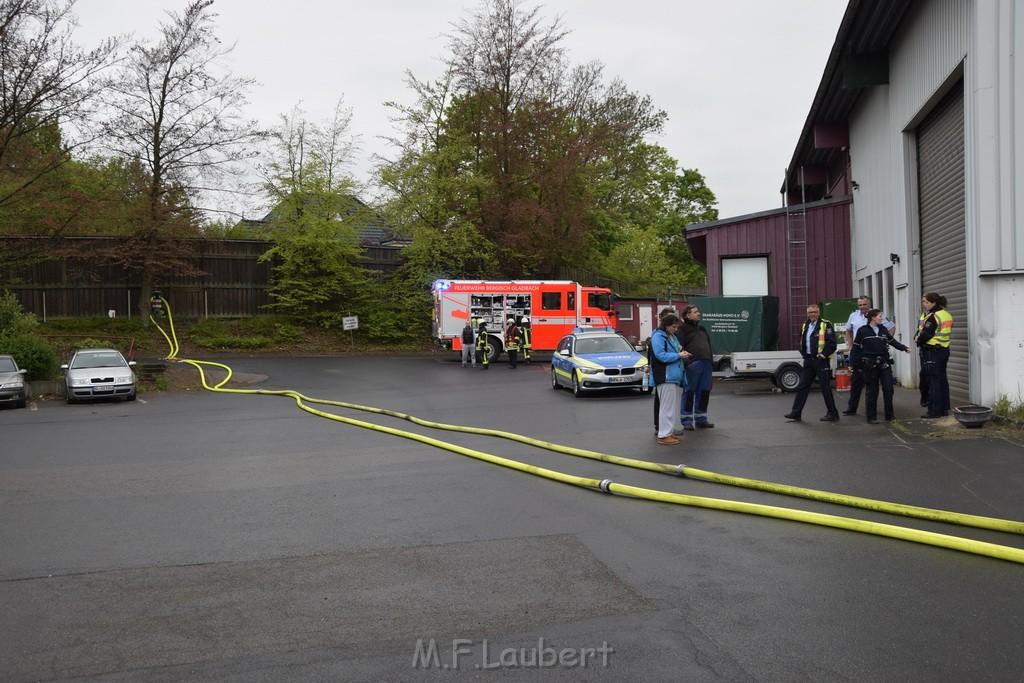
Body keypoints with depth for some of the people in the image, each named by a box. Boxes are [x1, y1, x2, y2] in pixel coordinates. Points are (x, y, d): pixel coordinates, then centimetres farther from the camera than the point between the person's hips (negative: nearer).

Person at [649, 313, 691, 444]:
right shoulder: (658, 336, -12)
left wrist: (681, 353, 8)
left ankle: (669, 432, 24)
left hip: (674, 377, 10)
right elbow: (660, 355, -21)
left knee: (674, 406, 15)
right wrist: (678, 355, -17)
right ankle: (663, 435, -5)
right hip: (665, 377, -10)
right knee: (667, 406, -8)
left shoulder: (672, 336, 18)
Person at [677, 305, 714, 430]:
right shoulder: (683, 328, -2)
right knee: (689, 392, -3)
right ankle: (687, 420, 3)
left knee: (704, 392, 10)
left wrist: (710, 361, 18)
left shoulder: (702, 328, 23)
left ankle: (701, 419, 20)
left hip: (705, 363, 8)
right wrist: (684, 363, -19)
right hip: (692, 364, -8)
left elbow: (709, 345, 26)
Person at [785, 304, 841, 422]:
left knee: (825, 387, -1)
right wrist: (803, 354, 12)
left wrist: (822, 355, -15)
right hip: (808, 360, 7)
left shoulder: (826, 325, -8)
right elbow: (802, 341, 26)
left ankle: (833, 414, 8)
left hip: (821, 360, -7)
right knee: (802, 386, 8)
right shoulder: (805, 326, 14)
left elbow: (832, 344, -14)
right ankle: (796, 412, 13)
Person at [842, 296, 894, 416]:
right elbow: (848, 331, 25)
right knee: (855, 379, 4)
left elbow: (892, 328, 5)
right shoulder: (853, 316, 9)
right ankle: (851, 407, 8)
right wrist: (850, 345, 16)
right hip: (857, 351, 3)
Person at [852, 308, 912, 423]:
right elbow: (856, 348, -1)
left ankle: (889, 415, 12)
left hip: (884, 363, 4)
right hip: (870, 365, -4)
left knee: (888, 389, 0)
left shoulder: (883, 330, 10)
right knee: (872, 391, 2)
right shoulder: (862, 331, -3)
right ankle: (871, 417, 11)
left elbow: (893, 342, 15)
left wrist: (905, 348, 1)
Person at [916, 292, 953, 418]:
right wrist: (920, 338, 10)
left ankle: (934, 411, -1)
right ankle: (945, 408, 20)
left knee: (933, 381, -4)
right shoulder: (947, 315, 11)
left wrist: (918, 341, 0)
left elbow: (925, 335, -21)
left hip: (932, 352, -9)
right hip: (944, 350, 9)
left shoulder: (933, 317, -18)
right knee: (942, 379, 15)